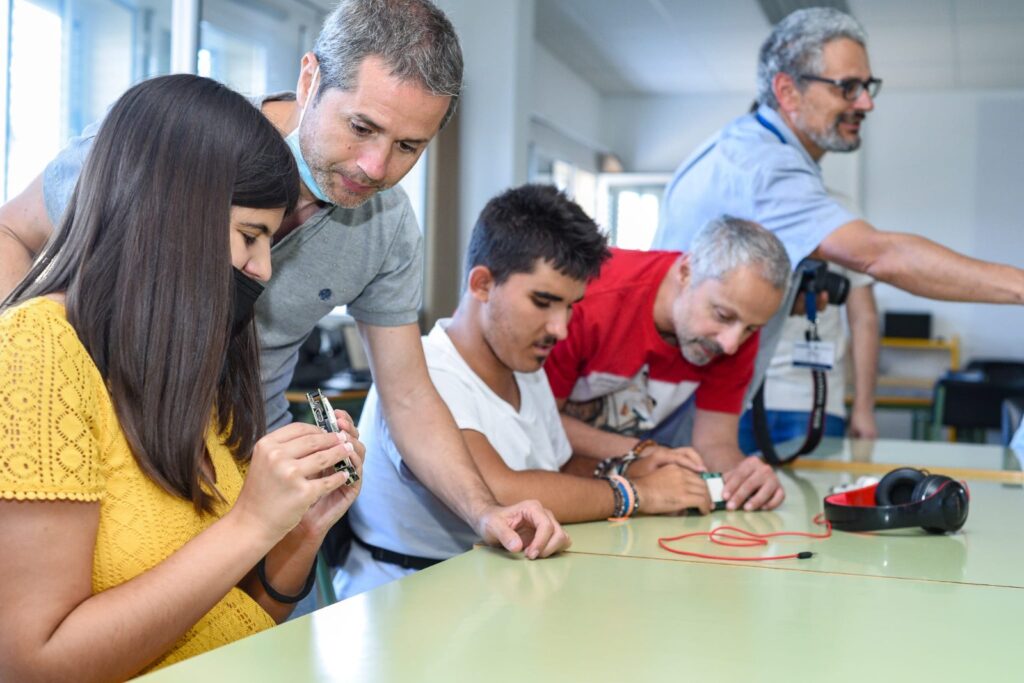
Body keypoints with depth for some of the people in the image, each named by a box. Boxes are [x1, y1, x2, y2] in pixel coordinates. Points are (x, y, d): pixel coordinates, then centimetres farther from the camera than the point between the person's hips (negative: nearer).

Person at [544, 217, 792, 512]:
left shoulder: (737, 329, -16)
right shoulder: (590, 300, -32)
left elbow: (715, 442, -12)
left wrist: (740, 472, -35)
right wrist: (641, 453, -34)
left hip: (648, 437, 4)